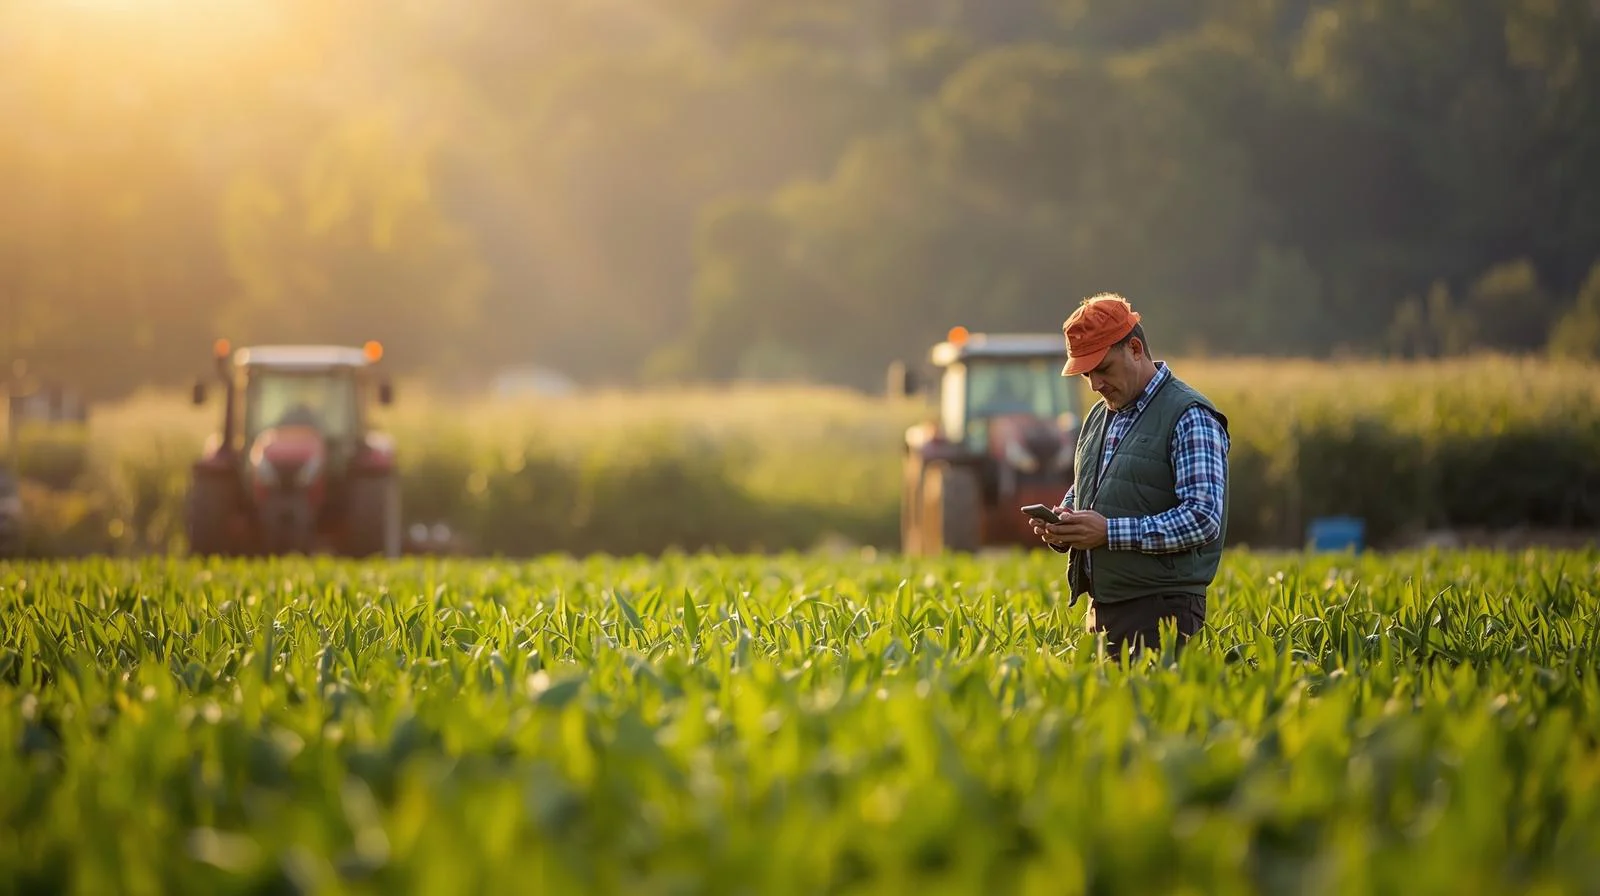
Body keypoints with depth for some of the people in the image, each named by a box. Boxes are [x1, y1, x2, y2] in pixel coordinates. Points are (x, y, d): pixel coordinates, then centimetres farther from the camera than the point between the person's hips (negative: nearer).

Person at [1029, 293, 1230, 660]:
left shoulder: (1190, 419, -8)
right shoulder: (1099, 416, 17)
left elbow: (1204, 519, -17)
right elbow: (1079, 493, 29)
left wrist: (1109, 532, -21)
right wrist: (1060, 526, 4)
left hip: (1159, 608, -8)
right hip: (1103, 608, 8)